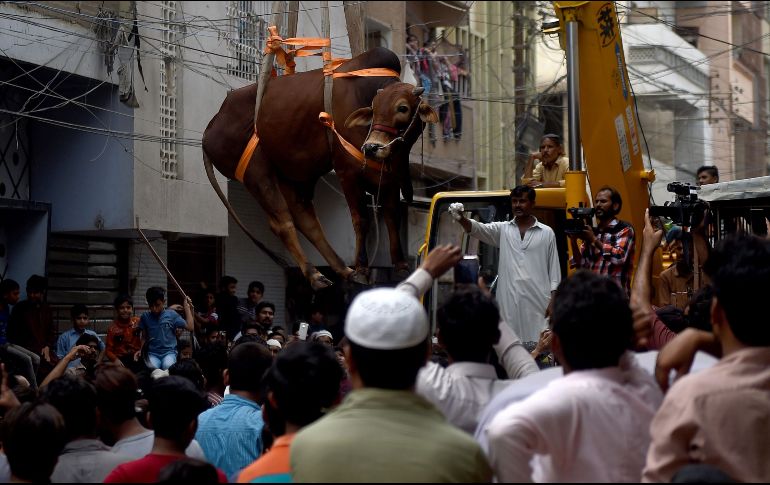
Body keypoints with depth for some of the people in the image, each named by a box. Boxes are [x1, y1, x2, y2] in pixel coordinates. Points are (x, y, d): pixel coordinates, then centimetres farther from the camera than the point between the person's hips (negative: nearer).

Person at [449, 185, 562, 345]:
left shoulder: (546, 233, 7)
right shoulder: (502, 229, 11)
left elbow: (554, 267, 7)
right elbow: (478, 229, -5)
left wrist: (553, 300, -1)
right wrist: (461, 218, -27)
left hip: (537, 301, -2)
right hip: (508, 301, 2)